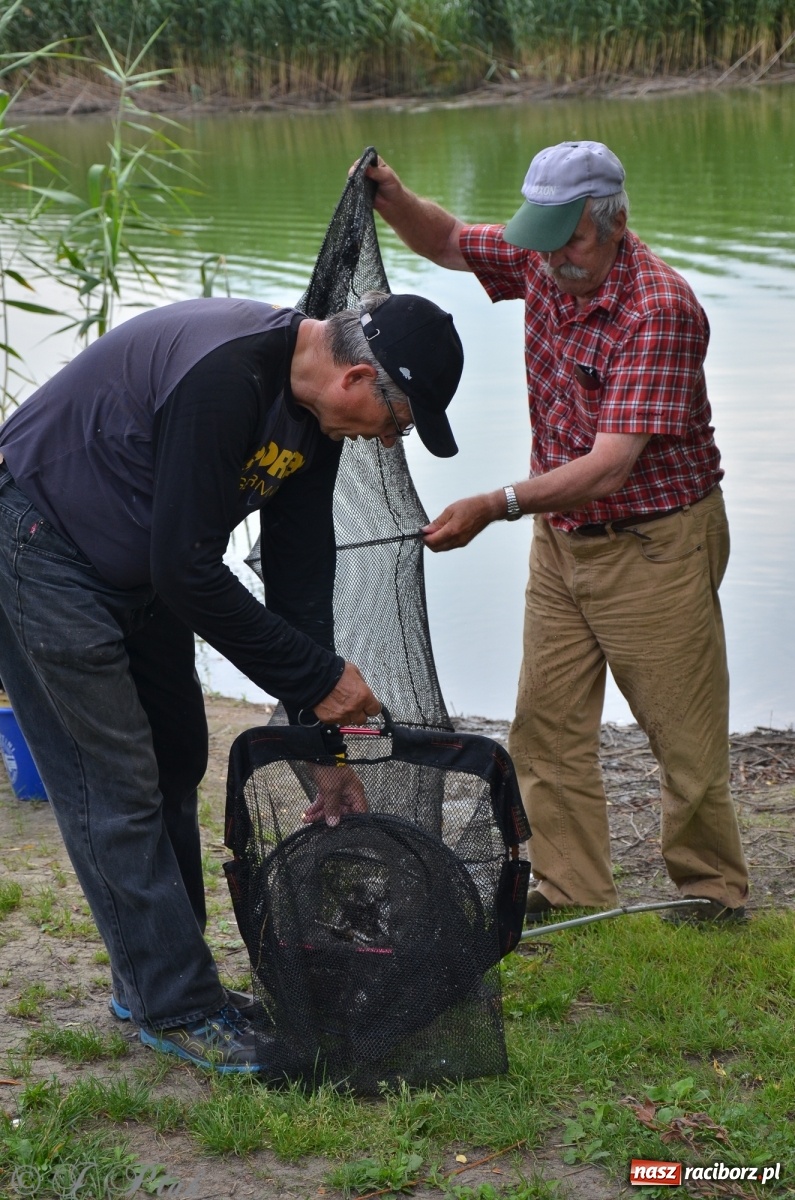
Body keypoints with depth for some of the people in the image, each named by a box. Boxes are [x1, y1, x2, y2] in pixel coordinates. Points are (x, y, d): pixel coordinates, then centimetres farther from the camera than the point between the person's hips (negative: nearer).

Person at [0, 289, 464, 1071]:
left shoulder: (315, 414, -2)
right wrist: (318, 677, -21)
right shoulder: (223, 375, -32)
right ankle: (176, 1010, 4)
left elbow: (299, 570, 3)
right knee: (116, 786, -6)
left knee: (175, 760, 12)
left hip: (137, 564, 10)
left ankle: (155, 981, 25)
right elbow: (186, 570, -30)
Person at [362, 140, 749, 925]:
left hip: (654, 544, -7)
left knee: (684, 733, 3)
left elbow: (607, 468, -30)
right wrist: (394, 201, -6)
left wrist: (497, 506, -37)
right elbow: (446, 243, 15)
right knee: (547, 724, 9)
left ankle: (713, 894, 19)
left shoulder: (660, 310, -25)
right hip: (560, 537, 7)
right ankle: (571, 889, 19)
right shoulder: (542, 263, -3)